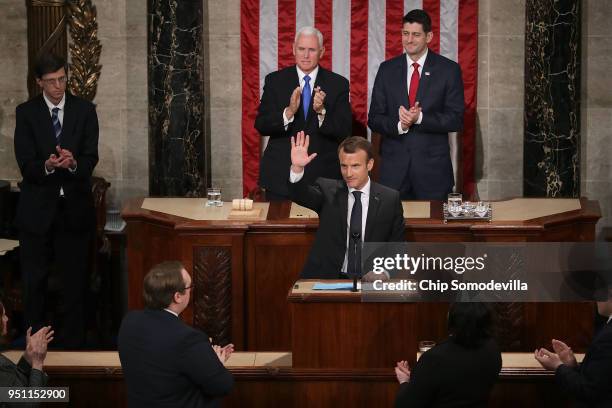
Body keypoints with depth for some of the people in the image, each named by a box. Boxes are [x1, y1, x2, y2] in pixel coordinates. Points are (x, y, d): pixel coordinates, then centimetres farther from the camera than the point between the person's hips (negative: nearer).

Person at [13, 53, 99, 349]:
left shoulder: (84, 110, 3)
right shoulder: (26, 113, 0)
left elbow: (91, 158, -5)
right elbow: (25, 164, -7)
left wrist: (73, 163, -28)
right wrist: (47, 166, -29)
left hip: (75, 207, 1)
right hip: (37, 208, -1)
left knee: (75, 279, 6)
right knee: (33, 280, 3)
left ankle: (73, 344, 15)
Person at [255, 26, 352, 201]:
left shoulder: (338, 84, 2)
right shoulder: (275, 81, 4)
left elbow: (345, 131, -5)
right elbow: (261, 125, -4)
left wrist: (322, 111, -23)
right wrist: (288, 112, -22)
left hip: (323, 178, 0)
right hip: (280, 177, 0)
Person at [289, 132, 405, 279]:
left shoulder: (390, 199, 6)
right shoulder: (328, 190, 6)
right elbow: (300, 194, -13)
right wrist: (297, 168, -33)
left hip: (368, 280, 0)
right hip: (326, 279, 0)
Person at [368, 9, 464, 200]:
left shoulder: (449, 70, 1)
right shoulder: (387, 69, 8)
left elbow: (456, 120, -3)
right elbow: (374, 119, 6)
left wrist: (419, 118, -18)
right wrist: (399, 125, -14)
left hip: (433, 166, -2)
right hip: (394, 165, 2)